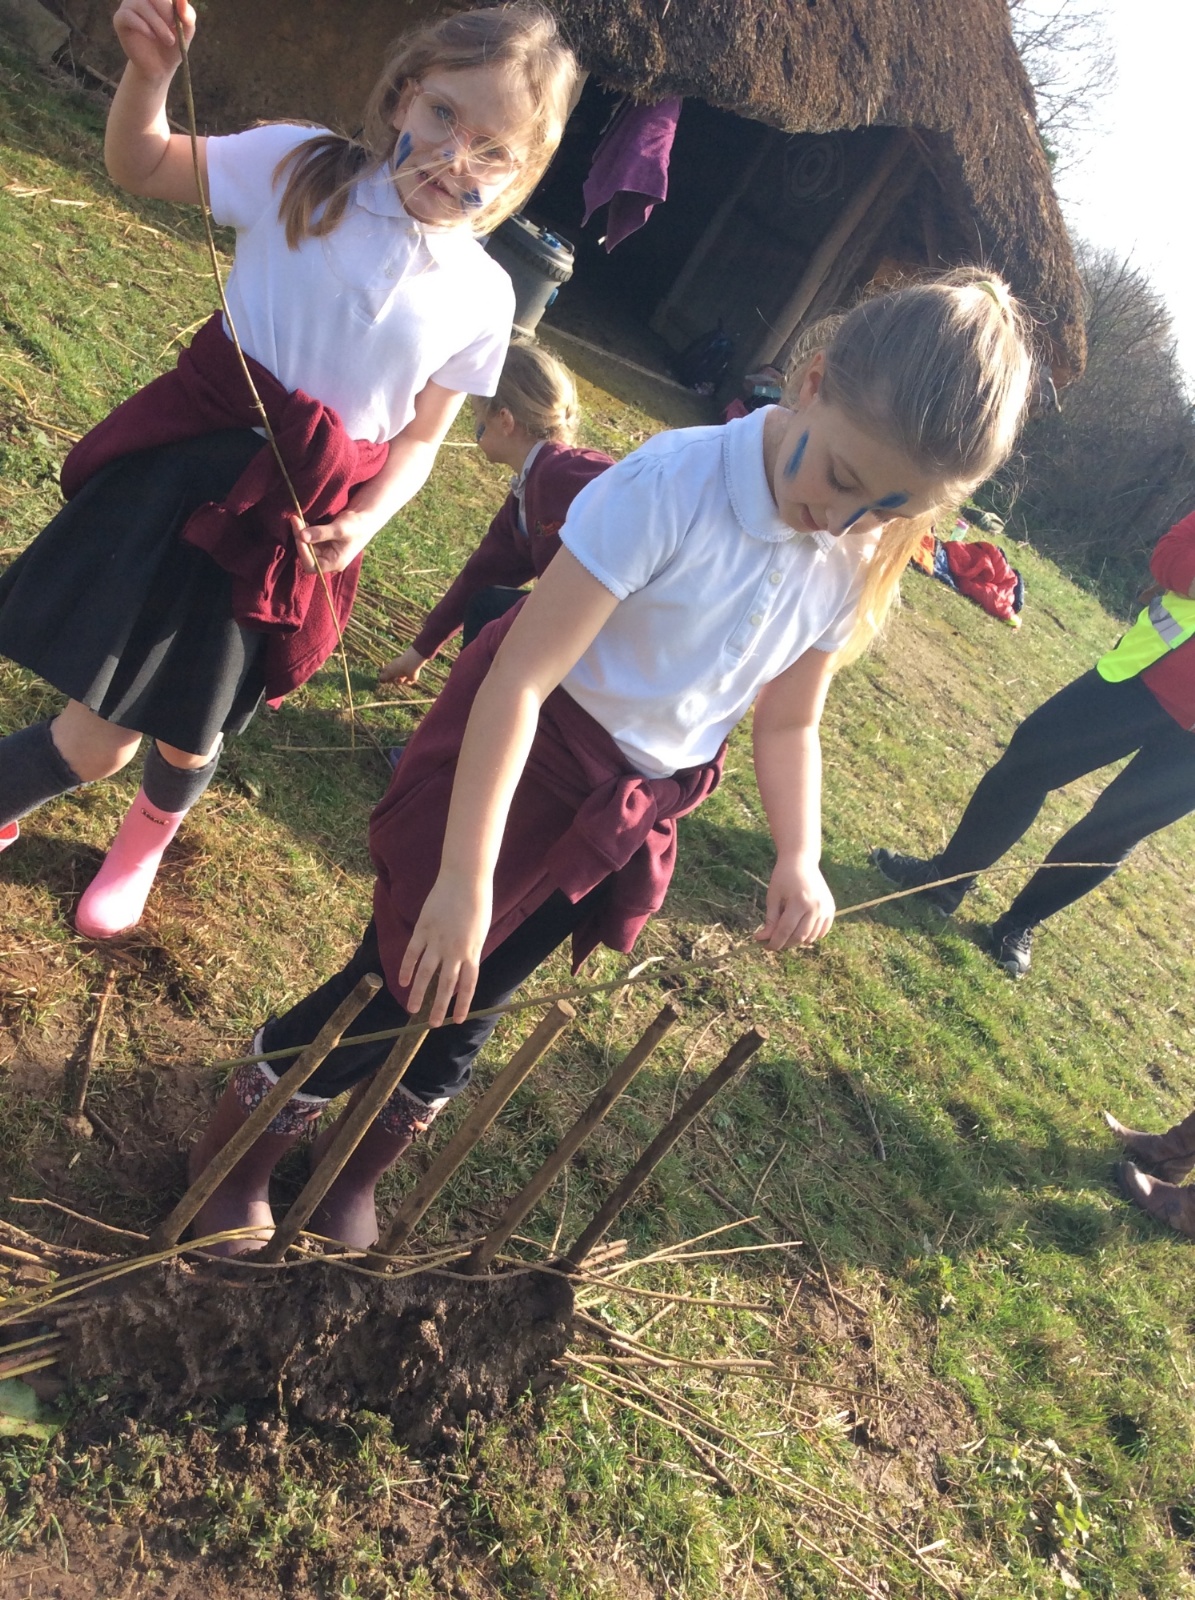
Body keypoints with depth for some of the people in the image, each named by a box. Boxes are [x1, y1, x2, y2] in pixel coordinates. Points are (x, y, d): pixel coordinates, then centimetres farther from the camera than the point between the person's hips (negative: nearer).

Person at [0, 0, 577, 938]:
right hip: (186, 476, -1)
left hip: (295, 528, 2)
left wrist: (363, 523, -10)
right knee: (98, 741, -4)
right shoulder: (301, 168, -4)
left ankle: (145, 842, 54)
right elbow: (141, 168, 5)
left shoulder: (482, 296, -1)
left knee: (189, 741, 17)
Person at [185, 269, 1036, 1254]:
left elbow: (788, 723, 5)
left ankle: (354, 1176, 43)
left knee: (467, 1010, 15)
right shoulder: (674, 484, -28)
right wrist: (467, 876, -32)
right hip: (516, 759, -5)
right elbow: (522, 675, -30)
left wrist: (799, 857, -12)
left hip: (630, 816, 5)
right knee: (407, 979, 4)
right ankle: (239, 1155, 35)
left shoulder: (856, 567, -8)